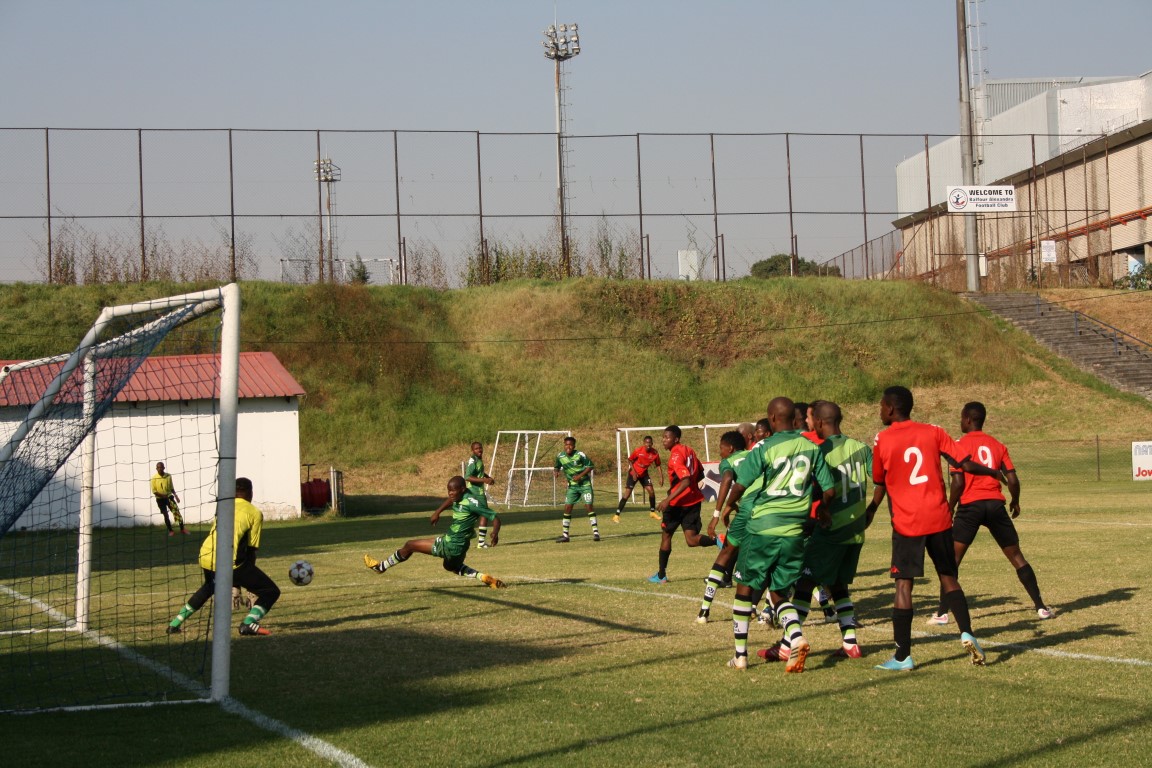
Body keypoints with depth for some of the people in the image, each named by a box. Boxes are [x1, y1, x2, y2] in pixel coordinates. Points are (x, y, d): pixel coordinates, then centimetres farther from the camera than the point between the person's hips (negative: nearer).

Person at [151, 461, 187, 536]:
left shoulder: (168, 476, -1)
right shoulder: (154, 478, -10)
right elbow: (154, 491, -9)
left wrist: (175, 495, 1)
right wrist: (162, 495, -22)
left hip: (169, 497, 2)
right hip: (160, 499, -2)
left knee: (176, 511, -9)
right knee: (165, 515, 0)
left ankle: (182, 529, -3)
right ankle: (170, 531, 12)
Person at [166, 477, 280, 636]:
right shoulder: (255, 513, 10)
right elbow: (252, 549, 8)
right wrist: (249, 580, 20)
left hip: (205, 557, 6)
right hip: (229, 561, -6)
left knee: (209, 586, 40)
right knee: (271, 592, 4)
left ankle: (176, 623, 38)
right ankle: (249, 623, -20)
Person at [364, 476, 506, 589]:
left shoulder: (471, 502, -26)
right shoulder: (459, 497, -1)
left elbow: (494, 517, -26)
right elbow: (450, 500, 25)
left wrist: (495, 532, -43)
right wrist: (437, 512, 14)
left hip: (450, 547, -10)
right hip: (456, 546, 10)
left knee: (409, 545, 5)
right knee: (452, 566, 40)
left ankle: (380, 566, 25)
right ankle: (484, 577, 22)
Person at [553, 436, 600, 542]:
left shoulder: (580, 455, -15)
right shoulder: (560, 456, -4)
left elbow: (591, 466, -9)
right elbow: (556, 467, 11)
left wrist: (580, 475, -19)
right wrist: (555, 471, -13)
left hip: (585, 484, -4)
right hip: (572, 486, 4)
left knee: (588, 506, -11)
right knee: (567, 507, -2)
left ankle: (595, 532, -4)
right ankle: (565, 535, 5)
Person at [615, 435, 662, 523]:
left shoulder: (655, 453, -15)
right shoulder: (638, 450, -23)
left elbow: (658, 465, -2)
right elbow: (630, 460, -8)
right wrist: (634, 472, -17)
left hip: (644, 474, 4)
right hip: (634, 473, -4)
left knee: (651, 491, -5)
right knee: (627, 493, -12)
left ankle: (652, 512, 18)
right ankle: (616, 515, -10)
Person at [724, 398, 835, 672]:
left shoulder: (764, 449, -9)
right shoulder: (812, 448, 4)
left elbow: (739, 485, -11)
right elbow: (828, 491, 4)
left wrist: (728, 507, 9)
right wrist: (811, 511, 23)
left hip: (763, 526, -4)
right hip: (796, 531, 4)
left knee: (745, 588, 14)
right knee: (779, 594, 14)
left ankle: (740, 654, 16)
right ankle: (797, 637, -15)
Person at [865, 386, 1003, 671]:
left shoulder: (882, 441, -1)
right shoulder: (933, 432, 5)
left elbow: (880, 488, 6)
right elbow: (965, 464, 2)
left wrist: (869, 514, 23)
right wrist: (994, 473, 20)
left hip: (906, 523, -3)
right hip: (939, 518, 3)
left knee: (903, 584, 0)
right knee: (949, 578, 16)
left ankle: (903, 656, -1)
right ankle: (967, 633, -1)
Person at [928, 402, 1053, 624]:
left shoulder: (960, 445, -1)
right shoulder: (997, 445, 11)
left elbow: (958, 482, -10)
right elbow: (1012, 480, 5)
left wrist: (950, 509, 2)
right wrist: (1015, 502, 22)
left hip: (970, 505, -4)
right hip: (995, 505, 4)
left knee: (952, 559, 2)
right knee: (1016, 556, 12)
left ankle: (942, 613, -5)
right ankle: (1041, 607, 10)